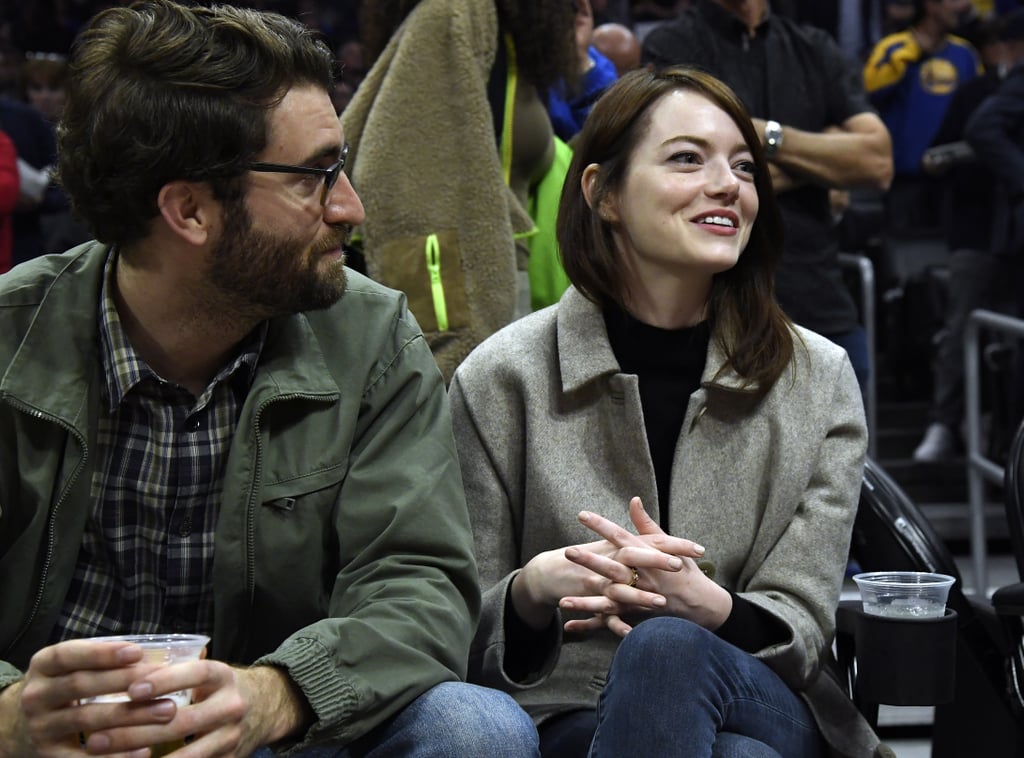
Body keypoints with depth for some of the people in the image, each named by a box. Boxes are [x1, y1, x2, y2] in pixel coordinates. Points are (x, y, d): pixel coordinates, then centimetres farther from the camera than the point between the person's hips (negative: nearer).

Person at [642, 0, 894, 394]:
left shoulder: (816, 49, 12)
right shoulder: (671, 47, -1)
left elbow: (877, 161, 0)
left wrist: (767, 135, -9)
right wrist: (826, 157, -3)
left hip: (825, 313, 5)